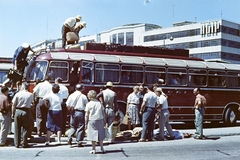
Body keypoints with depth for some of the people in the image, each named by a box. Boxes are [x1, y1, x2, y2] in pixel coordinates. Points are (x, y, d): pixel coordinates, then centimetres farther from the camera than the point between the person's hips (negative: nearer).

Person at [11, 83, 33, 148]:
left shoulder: (17, 94, -4)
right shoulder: (30, 95, -2)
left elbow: (13, 105, -2)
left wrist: (12, 113, 5)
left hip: (17, 111, 0)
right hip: (26, 111, 0)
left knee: (17, 128, 9)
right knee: (25, 128, 8)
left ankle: (17, 144, 13)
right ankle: (24, 144, 9)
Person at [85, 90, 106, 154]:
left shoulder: (89, 104, -6)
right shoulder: (100, 103, 4)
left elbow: (87, 115, -7)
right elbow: (103, 112, 8)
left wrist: (86, 123, -1)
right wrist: (104, 120, 17)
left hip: (92, 121, -3)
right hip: (100, 120, 3)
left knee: (93, 135, 3)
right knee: (100, 134, 11)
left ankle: (93, 149, 7)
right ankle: (102, 149, 14)